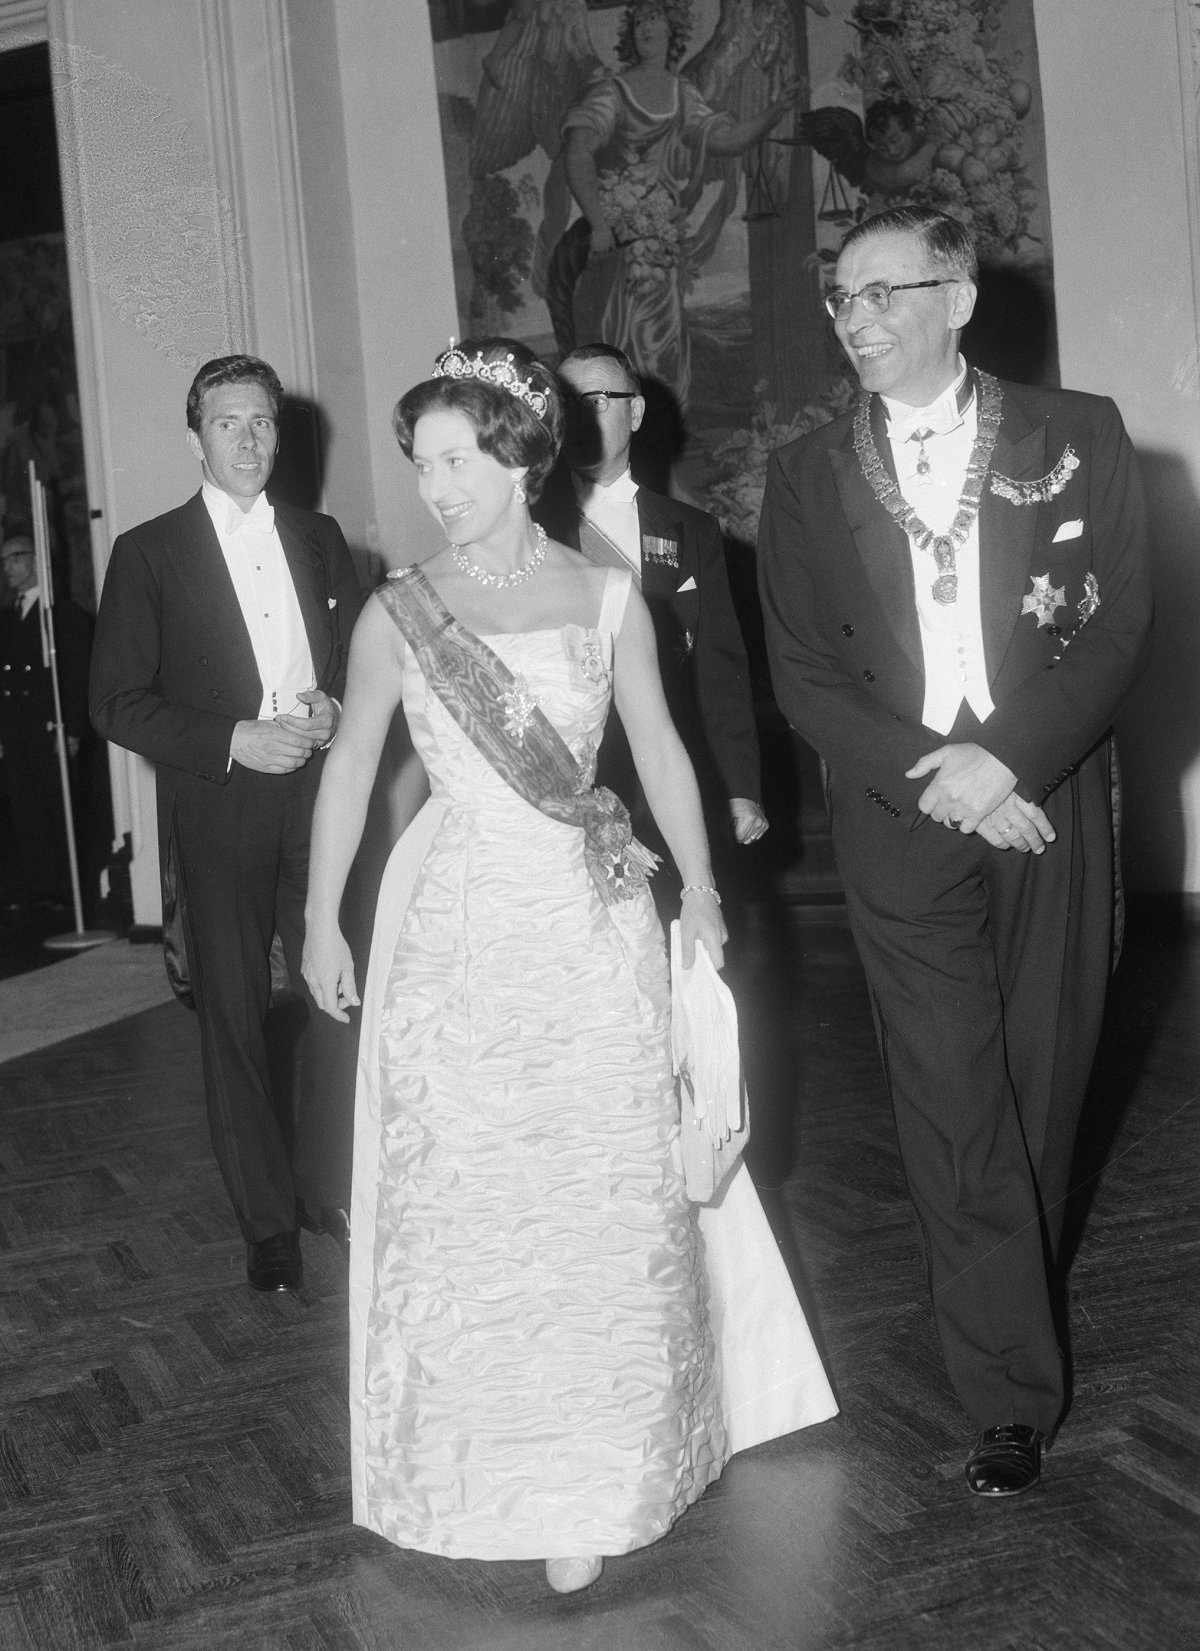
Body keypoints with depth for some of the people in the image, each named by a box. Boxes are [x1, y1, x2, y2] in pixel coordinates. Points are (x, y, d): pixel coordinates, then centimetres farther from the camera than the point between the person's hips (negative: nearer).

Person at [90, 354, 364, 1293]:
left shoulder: (319, 538, 12)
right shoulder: (149, 552, 0)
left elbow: (362, 655, 18)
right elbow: (118, 703, -4)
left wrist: (335, 707, -4)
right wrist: (236, 740, -14)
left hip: (321, 797, 3)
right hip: (217, 817, -3)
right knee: (235, 1019, 4)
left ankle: (334, 1191, 20)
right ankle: (268, 1223, 17)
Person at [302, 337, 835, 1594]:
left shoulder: (606, 598, 0)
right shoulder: (398, 613, -2)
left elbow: (659, 751, 7)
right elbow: (349, 769, 4)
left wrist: (700, 891, 8)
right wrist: (322, 923, 4)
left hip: (592, 924, 1)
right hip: (456, 926, 0)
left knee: (601, 1200, 5)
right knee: (460, 1199, 5)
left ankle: (593, 1485, 21)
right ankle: (482, 1464, 23)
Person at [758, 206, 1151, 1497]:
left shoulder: (1077, 438, 3)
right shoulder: (806, 477, 6)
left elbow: (1118, 628, -3)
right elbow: (801, 674, 2)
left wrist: (1006, 759, -16)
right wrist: (937, 778, -12)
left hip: (1047, 809, 0)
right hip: (902, 819, 0)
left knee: (1040, 1087, 9)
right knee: (953, 1111, -3)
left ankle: (1018, 1300, 31)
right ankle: (1012, 1398, 5)